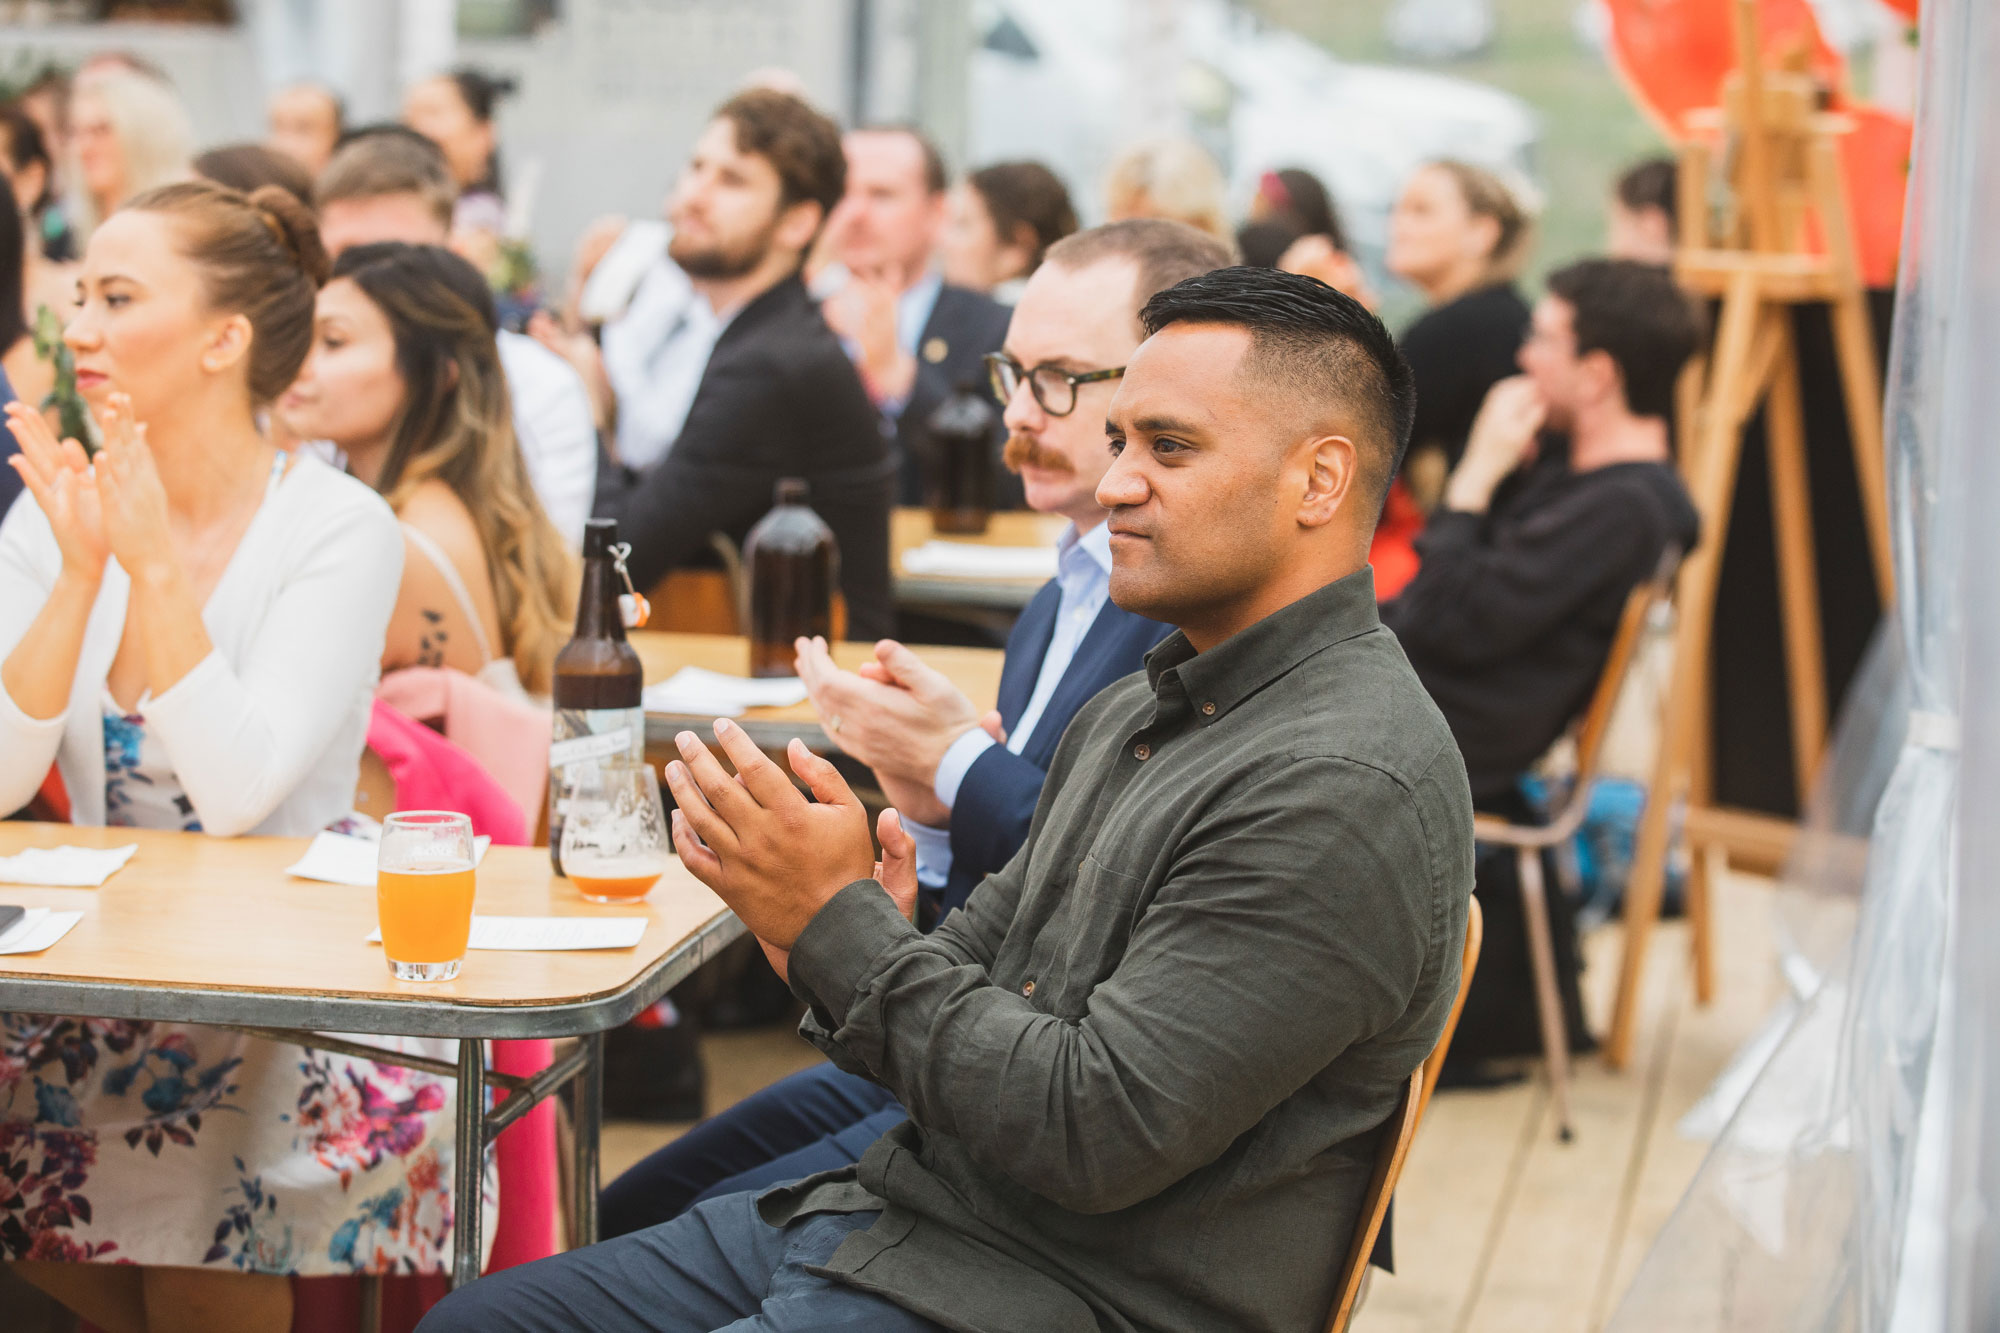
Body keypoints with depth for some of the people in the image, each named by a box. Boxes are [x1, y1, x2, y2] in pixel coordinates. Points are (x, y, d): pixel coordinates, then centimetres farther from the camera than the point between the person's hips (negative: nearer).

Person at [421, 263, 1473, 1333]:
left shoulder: (1349, 785, -19)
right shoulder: (1132, 714, 13)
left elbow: (1099, 1134, -23)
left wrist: (840, 926, -18)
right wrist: (876, 940, -6)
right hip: (895, 1210, 9)